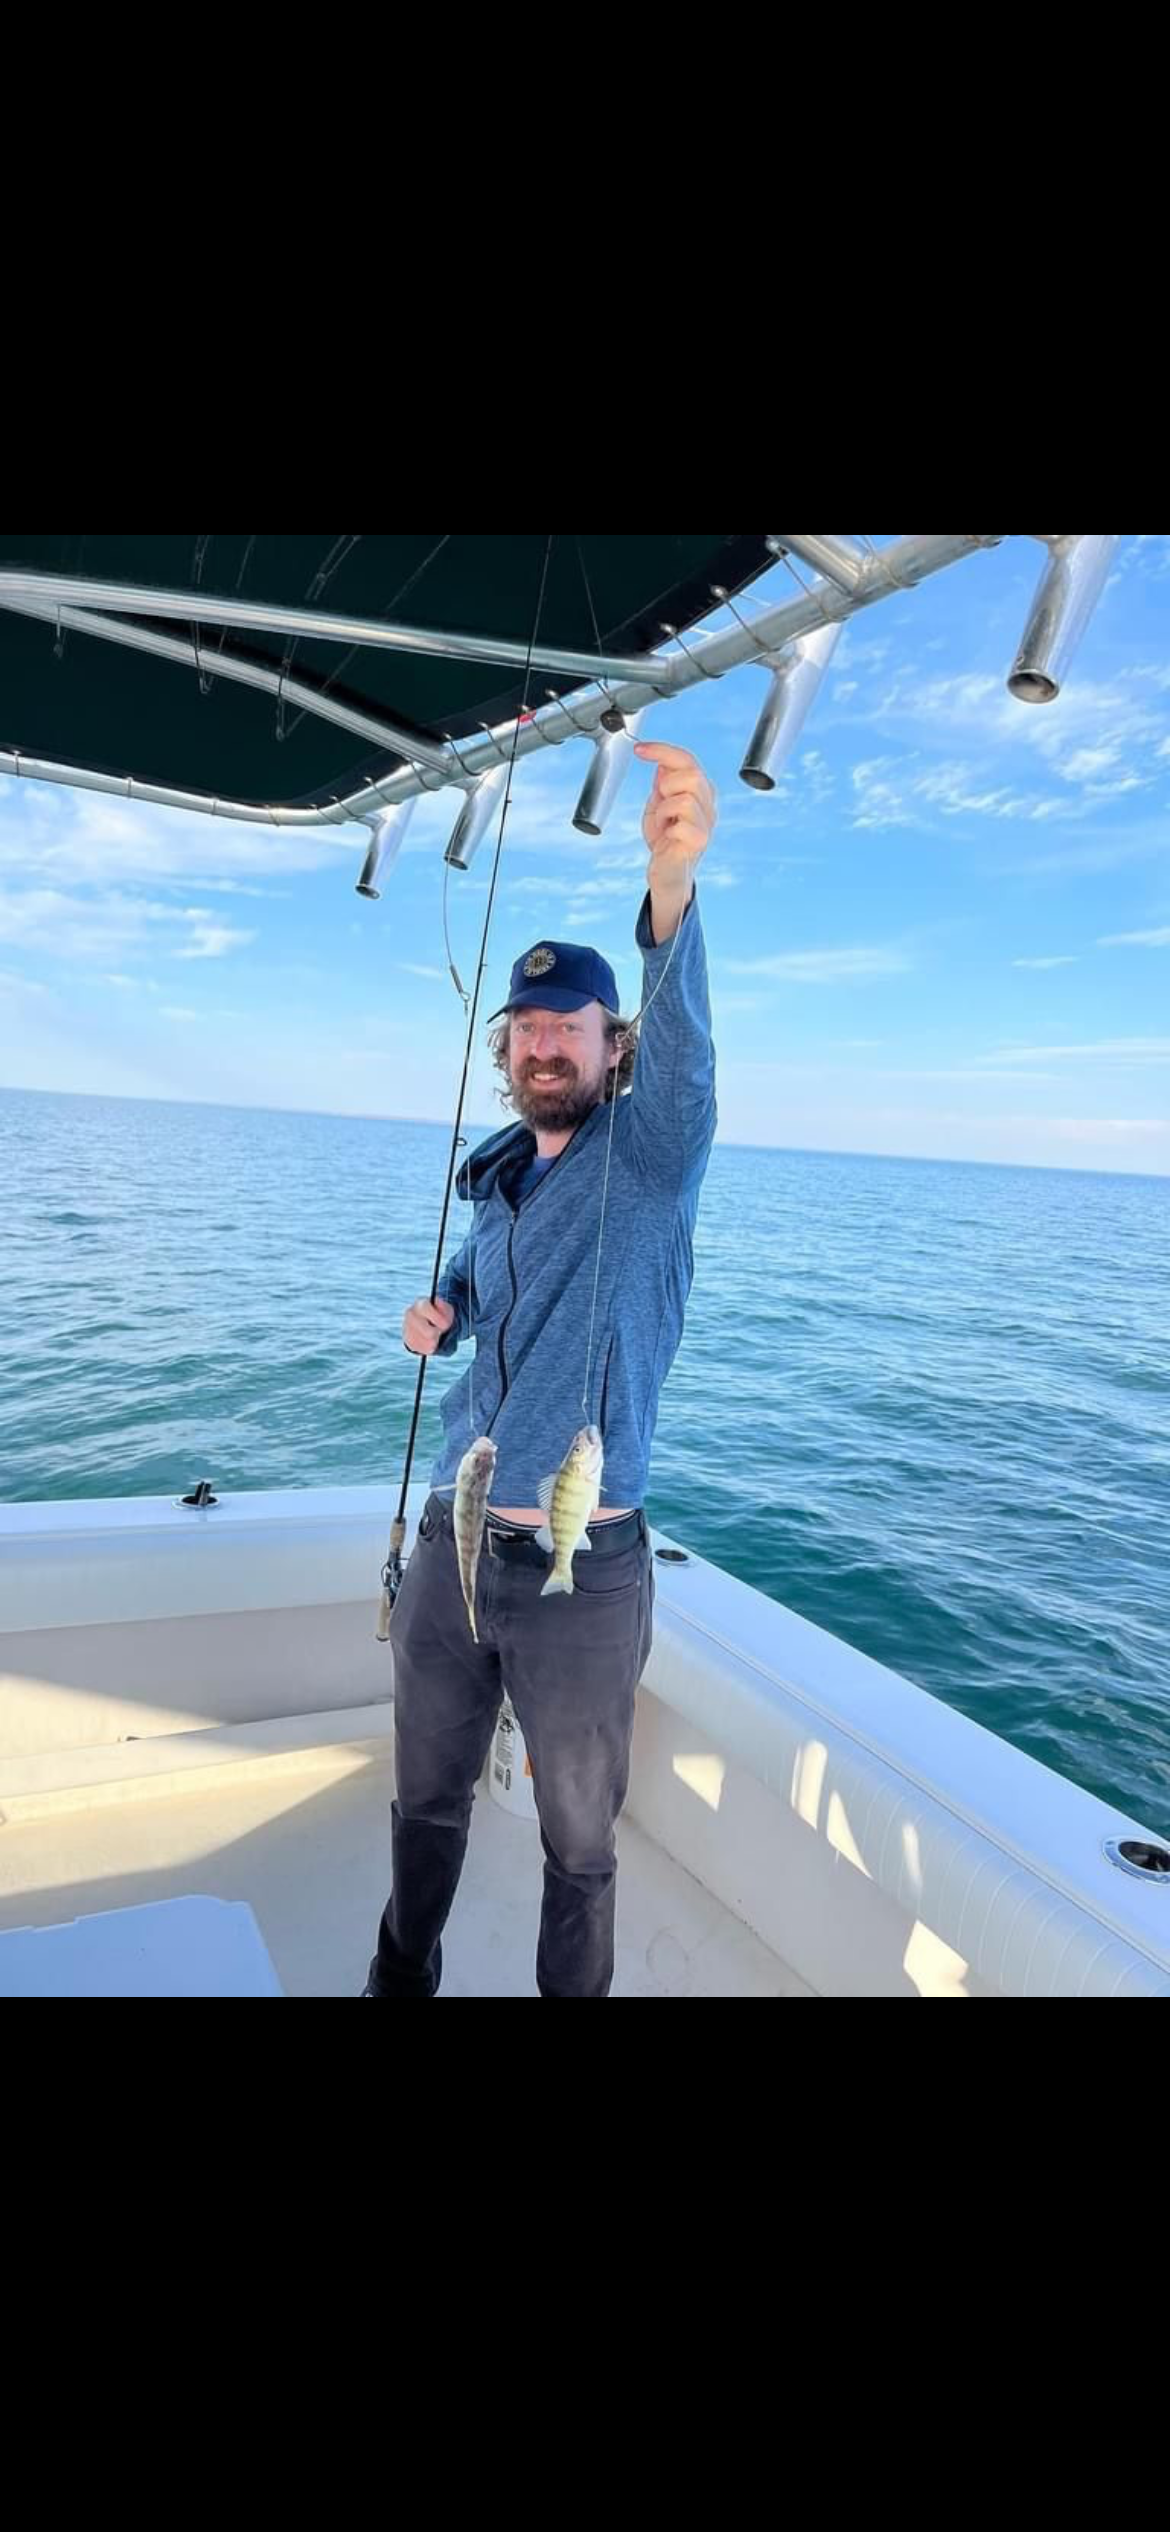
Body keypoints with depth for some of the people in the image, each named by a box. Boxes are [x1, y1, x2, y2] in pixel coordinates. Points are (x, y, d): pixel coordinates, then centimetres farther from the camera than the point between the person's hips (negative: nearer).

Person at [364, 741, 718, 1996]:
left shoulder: (649, 1154, -9)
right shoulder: (495, 1175, 8)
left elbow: (682, 1046, -32)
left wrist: (671, 891, -51)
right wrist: (440, 1312, 2)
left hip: (581, 1572, -5)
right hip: (449, 1547, 6)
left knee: (580, 1840, 12)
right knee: (427, 1798, 23)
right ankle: (401, 1978, 47)